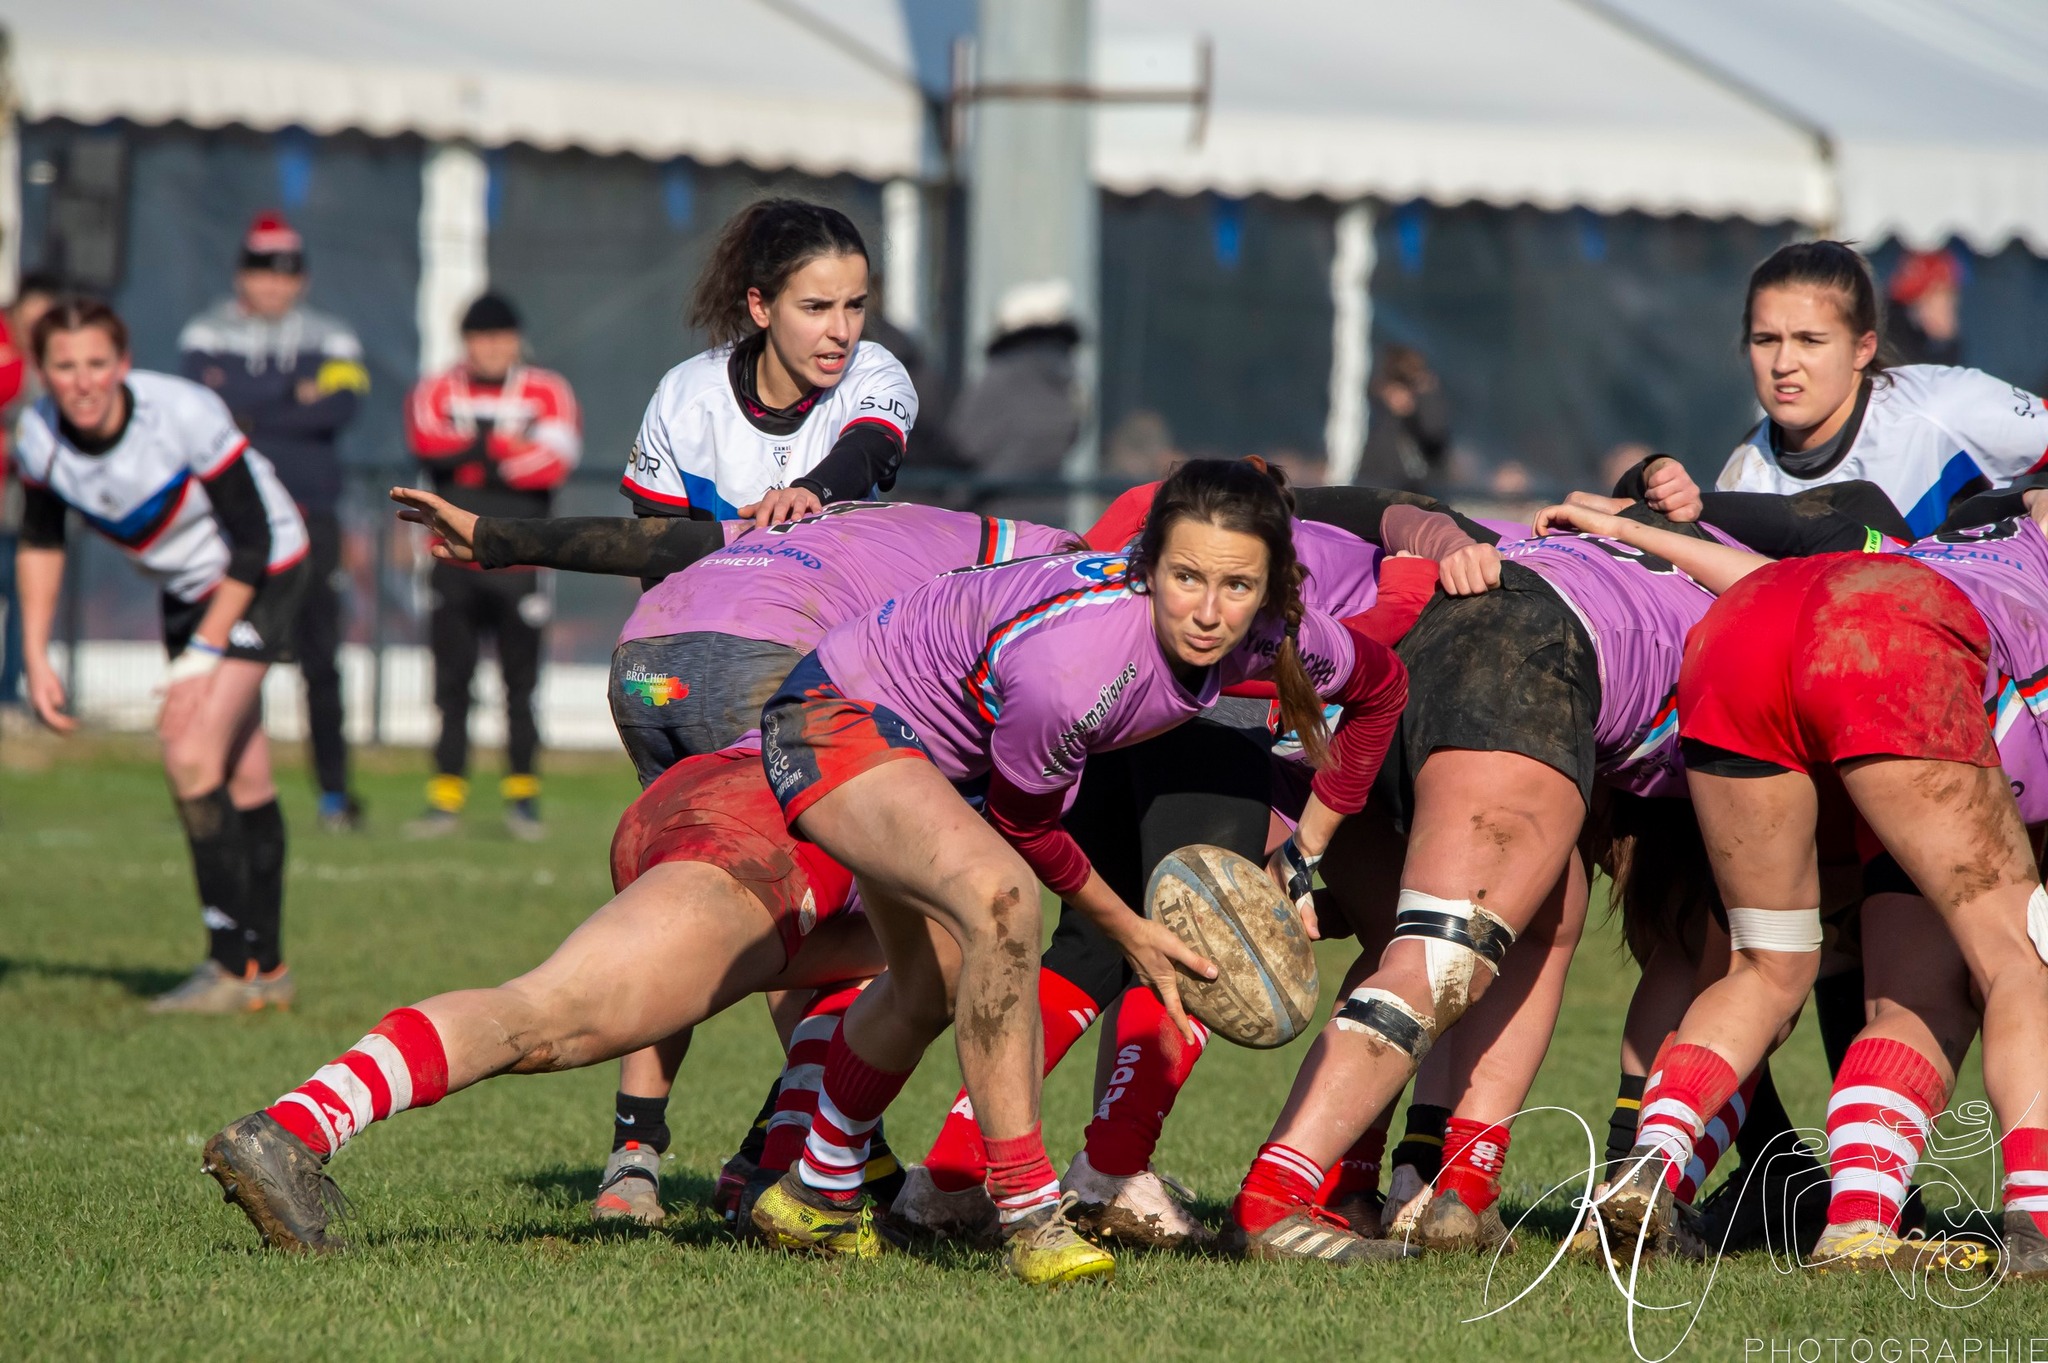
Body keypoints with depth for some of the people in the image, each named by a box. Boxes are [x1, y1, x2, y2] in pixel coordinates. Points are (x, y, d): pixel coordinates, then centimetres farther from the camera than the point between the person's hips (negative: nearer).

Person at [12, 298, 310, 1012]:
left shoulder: (186, 414, -31)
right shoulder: (39, 437, -16)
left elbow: (253, 542, -23)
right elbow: (40, 543, 4)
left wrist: (205, 652, -22)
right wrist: (36, 659, 0)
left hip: (262, 577, -6)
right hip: (184, 586, 6)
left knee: (192, 755, -19)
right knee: (240, 777, 10)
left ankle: (231, 965, -13)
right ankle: (266, 966, 20)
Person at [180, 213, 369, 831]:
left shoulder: (330, 339, 10)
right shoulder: (206, 335, 7)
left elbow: (341, 405, -9)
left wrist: (249, 415, -12)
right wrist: (295, 397, -12)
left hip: (308, 517, 1)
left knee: (319, 658, 0)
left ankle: (334, 791, 6)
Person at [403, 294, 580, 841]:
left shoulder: (545, 393, 4)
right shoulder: (438, 391, 8)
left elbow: (553, 462, -12)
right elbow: (428, 443, -14)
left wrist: (474, 452, -12)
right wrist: (507, 449, -17)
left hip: (519, 562, -1)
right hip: (455, 556, 1)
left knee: (521, 682, 1)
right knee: (451, 681, 2)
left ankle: (523, 794, 10)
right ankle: (447, 796, 7)